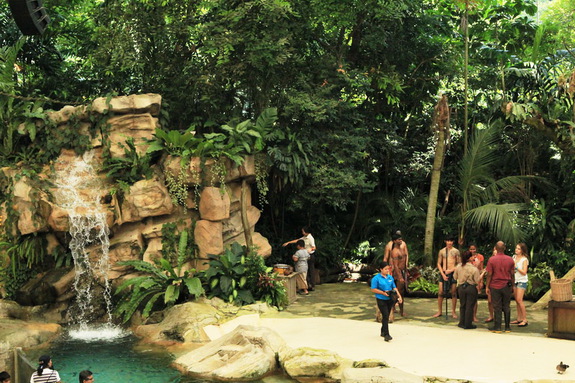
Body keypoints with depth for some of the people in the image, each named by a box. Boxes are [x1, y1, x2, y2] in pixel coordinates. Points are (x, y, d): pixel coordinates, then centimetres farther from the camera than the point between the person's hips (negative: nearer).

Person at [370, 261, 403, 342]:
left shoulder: (390, 277, 9)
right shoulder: (376, 278, -9)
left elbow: (394, 288, 11)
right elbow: (373, 289, -11)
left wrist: (399, 296, 0)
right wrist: (383, 293, -18)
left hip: (390, 299, 6)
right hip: (381, 300, -6)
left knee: (386, 316, 14)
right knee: (385, 316, -14)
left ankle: (382, 332, 30)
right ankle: (386, 335, -14)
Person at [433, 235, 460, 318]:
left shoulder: (456, 251, 4)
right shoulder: (442, 251, 7)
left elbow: (459, 264, 2)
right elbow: (439, 264, 7)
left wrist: (451, 270, -10)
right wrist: (443, 274, -5)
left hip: (453, 273, -1)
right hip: (444, 273, 1)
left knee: (454, 293, 0)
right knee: (441, 292, -2)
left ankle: (453, 312, 8)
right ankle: (439, 311, 7)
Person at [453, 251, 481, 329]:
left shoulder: (458, 267, -1)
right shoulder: (474, 268, -14)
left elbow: (455, 277, 12)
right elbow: (477, 281, -13)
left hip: (461, 287, 4)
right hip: (471, 288, -4)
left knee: (462, 305, 16)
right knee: (470, 306, 3)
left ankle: (462, 323, 20)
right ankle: (468, 324, 6)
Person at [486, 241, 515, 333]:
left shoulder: (492, 260, -8)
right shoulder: (510, 260, 0)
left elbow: (489, 274, -7)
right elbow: (512, 274, 4)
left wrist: (487, 286, 1)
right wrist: (512, 285, 15)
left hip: (495, 286, -2)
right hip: (507, 286, 2)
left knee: (497, 307, 2)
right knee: (506, 307, 9)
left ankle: (497, 327, 3)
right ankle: (507, 327, 12)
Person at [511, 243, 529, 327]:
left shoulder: (524, 260, -7)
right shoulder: (514, 257, 11)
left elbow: (524, 272, -12)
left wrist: (516, 267, -16)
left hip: (522, 281, -6)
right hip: (514, 280, 6)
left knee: (519, 300, -13)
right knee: (517, 300, 6)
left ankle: (525, 319, -10)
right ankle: (519, 319, 11)